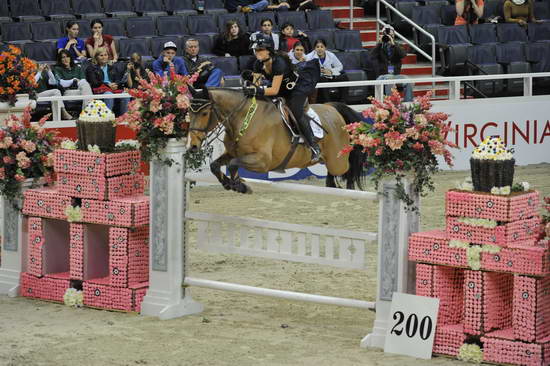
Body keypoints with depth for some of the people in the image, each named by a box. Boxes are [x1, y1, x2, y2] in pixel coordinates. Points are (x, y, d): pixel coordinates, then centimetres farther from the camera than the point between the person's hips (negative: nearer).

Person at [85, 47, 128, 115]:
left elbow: (119, 81, 17)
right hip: (100, 90, -4)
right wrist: (107, 85, -13)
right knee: (109, 95, -39)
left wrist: (115, 84, -9)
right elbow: (94, 82, 1)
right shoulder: (91, 68, 16)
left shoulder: (113, 68, 30)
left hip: (115, 88, 4)